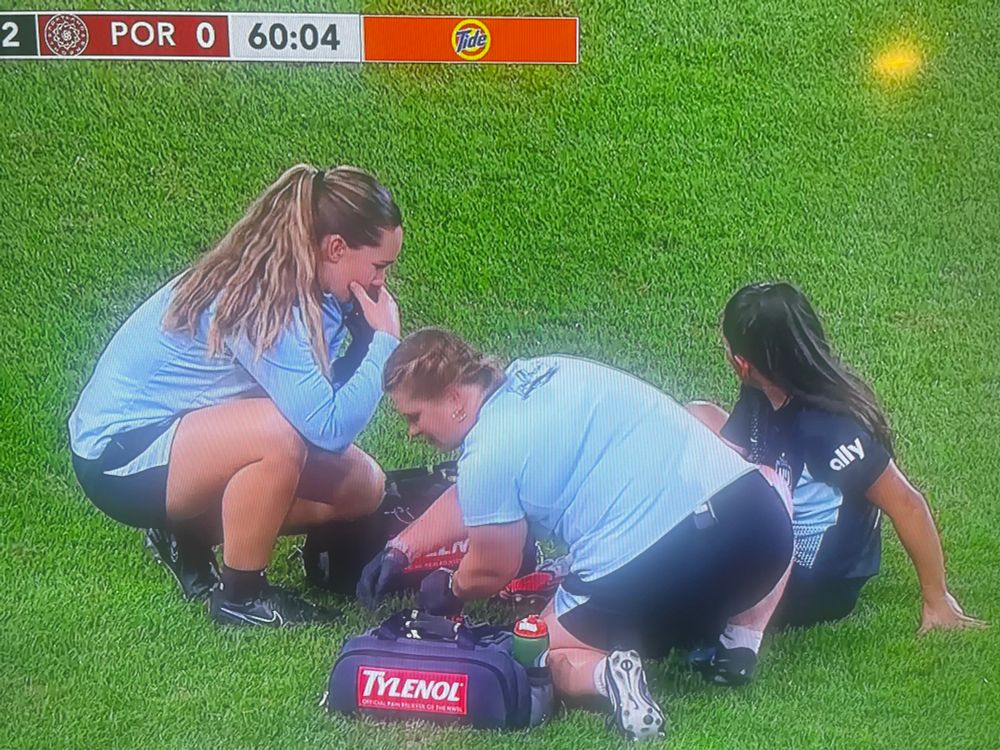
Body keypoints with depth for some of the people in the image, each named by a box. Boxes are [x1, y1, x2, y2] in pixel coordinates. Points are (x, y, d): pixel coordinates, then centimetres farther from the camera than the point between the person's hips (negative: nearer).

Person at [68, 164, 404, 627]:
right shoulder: (262, 305, -29)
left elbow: (324, 397, -3)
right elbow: (329, 427, -35)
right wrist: (385, 342, -24)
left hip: (186, 431, 10)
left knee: (362, 487, 0)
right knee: (280, 433, -35)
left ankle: (190, 533, 13)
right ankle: (241, 597, -13)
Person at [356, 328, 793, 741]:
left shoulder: (486, 456, -4)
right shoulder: (539, 373, 21)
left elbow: (493, 571, 12)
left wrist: (451, 592, 34)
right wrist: (400, 549, 39)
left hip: (652, 566, -5)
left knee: (543, 653, 22)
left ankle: (601, 673, -12)